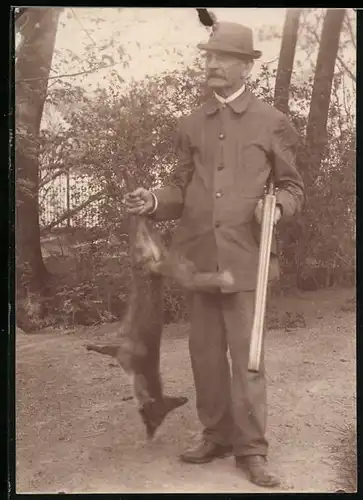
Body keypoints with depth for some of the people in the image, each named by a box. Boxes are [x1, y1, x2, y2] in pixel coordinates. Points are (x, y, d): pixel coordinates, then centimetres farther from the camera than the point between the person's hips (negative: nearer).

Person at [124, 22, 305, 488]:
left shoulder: (273, 122, 4)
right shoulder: (191, 125, 14)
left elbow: (292, 186, 8)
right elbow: (181, 188, 15)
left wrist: (276, 206, -14)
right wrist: (153, 201, -6)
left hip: (245, 255, -3)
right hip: (198, 255, 4)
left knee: (246, 354, -1)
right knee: (205, 351, 10)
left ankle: (251, 448, 10)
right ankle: (216, 434, 25)